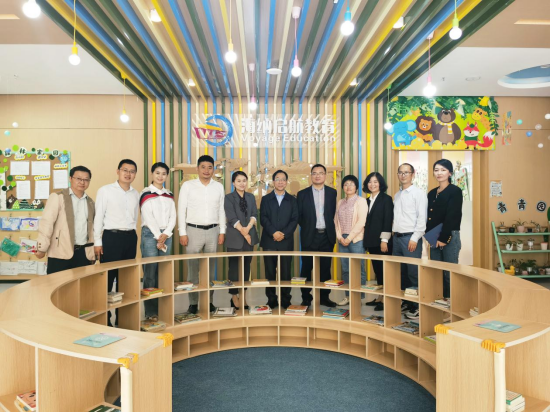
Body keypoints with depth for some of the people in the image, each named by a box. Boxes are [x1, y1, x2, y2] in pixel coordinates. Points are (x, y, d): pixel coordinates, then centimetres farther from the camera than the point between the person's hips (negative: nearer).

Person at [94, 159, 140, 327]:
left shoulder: (135, 194, 11)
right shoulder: (105, 191, -3)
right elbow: (98, 217, -4)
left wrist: (131, 237, 14)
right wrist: (97, 242, -7)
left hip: (130, 237, 5)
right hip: (111, 237, -5)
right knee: (107, 278, 0)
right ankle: (104, 318, 12)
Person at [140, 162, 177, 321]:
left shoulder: (169, 195, 13)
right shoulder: (146, 193, -1)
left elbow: (172, 217, 8)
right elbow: (148, 217, -8)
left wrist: (165, 235, -6)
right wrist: (158, 236, -12)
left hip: (166, 235, 5)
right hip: (150, 234, -5)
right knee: (150, 273, -5)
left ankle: (162, 309, 14)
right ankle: (151, 312, 1)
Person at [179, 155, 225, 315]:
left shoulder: (219, 187, 7)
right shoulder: (188, 186, 0)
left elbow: (221, 210, 9)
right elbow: (181, 210, -1)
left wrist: (222, 231, 4)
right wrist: (182, 233, -6)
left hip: (213, 230, 2)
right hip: (193, 230, -2)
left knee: (210, 268, 8)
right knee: (193, 268, 2)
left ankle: (209, 301, 18)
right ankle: (193, 303, 12)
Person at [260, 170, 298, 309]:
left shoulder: (292, 200, 12)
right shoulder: (266, 199, 11)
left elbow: (294, 219, 3)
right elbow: (263, 218, 1)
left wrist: (284, 234, -11)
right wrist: (273, 232, -13)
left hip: (286, 241, 0)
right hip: (269, 241, 0)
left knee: (285, 272, 1)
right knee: (270, 272, 2)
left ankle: (285, 300, 10)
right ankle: (271, 300, 11)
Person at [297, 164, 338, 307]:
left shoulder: (332, 192, 5)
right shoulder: (302, 194, 1)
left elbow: (333, 213, 7)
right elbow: (299, 216, 4)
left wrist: (329, 227, 2)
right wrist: (307, 227, 5)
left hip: (327, 235, 1)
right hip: (310, 236, -1)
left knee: (325, 268, 8)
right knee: (306, 268, 4)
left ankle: (324, 297, 19)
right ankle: (306, 298, 14)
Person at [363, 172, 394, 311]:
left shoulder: (386, 199, -4)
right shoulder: (367, 201, 13)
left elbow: (388, 220, -10)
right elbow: (367, 222, 13)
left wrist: (384, 240, -16)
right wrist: (366, 241, 10)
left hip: (382, 241, -6)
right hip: (371, 241, 6)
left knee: (383, 270, -3)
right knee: (377, 270, 11)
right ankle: (379, 298, 19)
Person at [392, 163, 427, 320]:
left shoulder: (418, 193, -4)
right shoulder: (397, 195, 16)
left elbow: (422, 218, -10)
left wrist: (414, 238, -15)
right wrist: (393, 235, 6)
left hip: (411, 238, -6)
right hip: (397, 237, 6)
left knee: (413, 273, -4)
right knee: (400, 272, 11)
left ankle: (415, 306, 6)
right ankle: (404, 303, 21)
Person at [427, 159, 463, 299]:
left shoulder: (455, 191, -4)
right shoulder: (432, 193, 15)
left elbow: (452, 216, -12)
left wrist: (444, 238, -15)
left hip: (449, 237, -6)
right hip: (434, 238, 6)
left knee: (449, 273, -3)